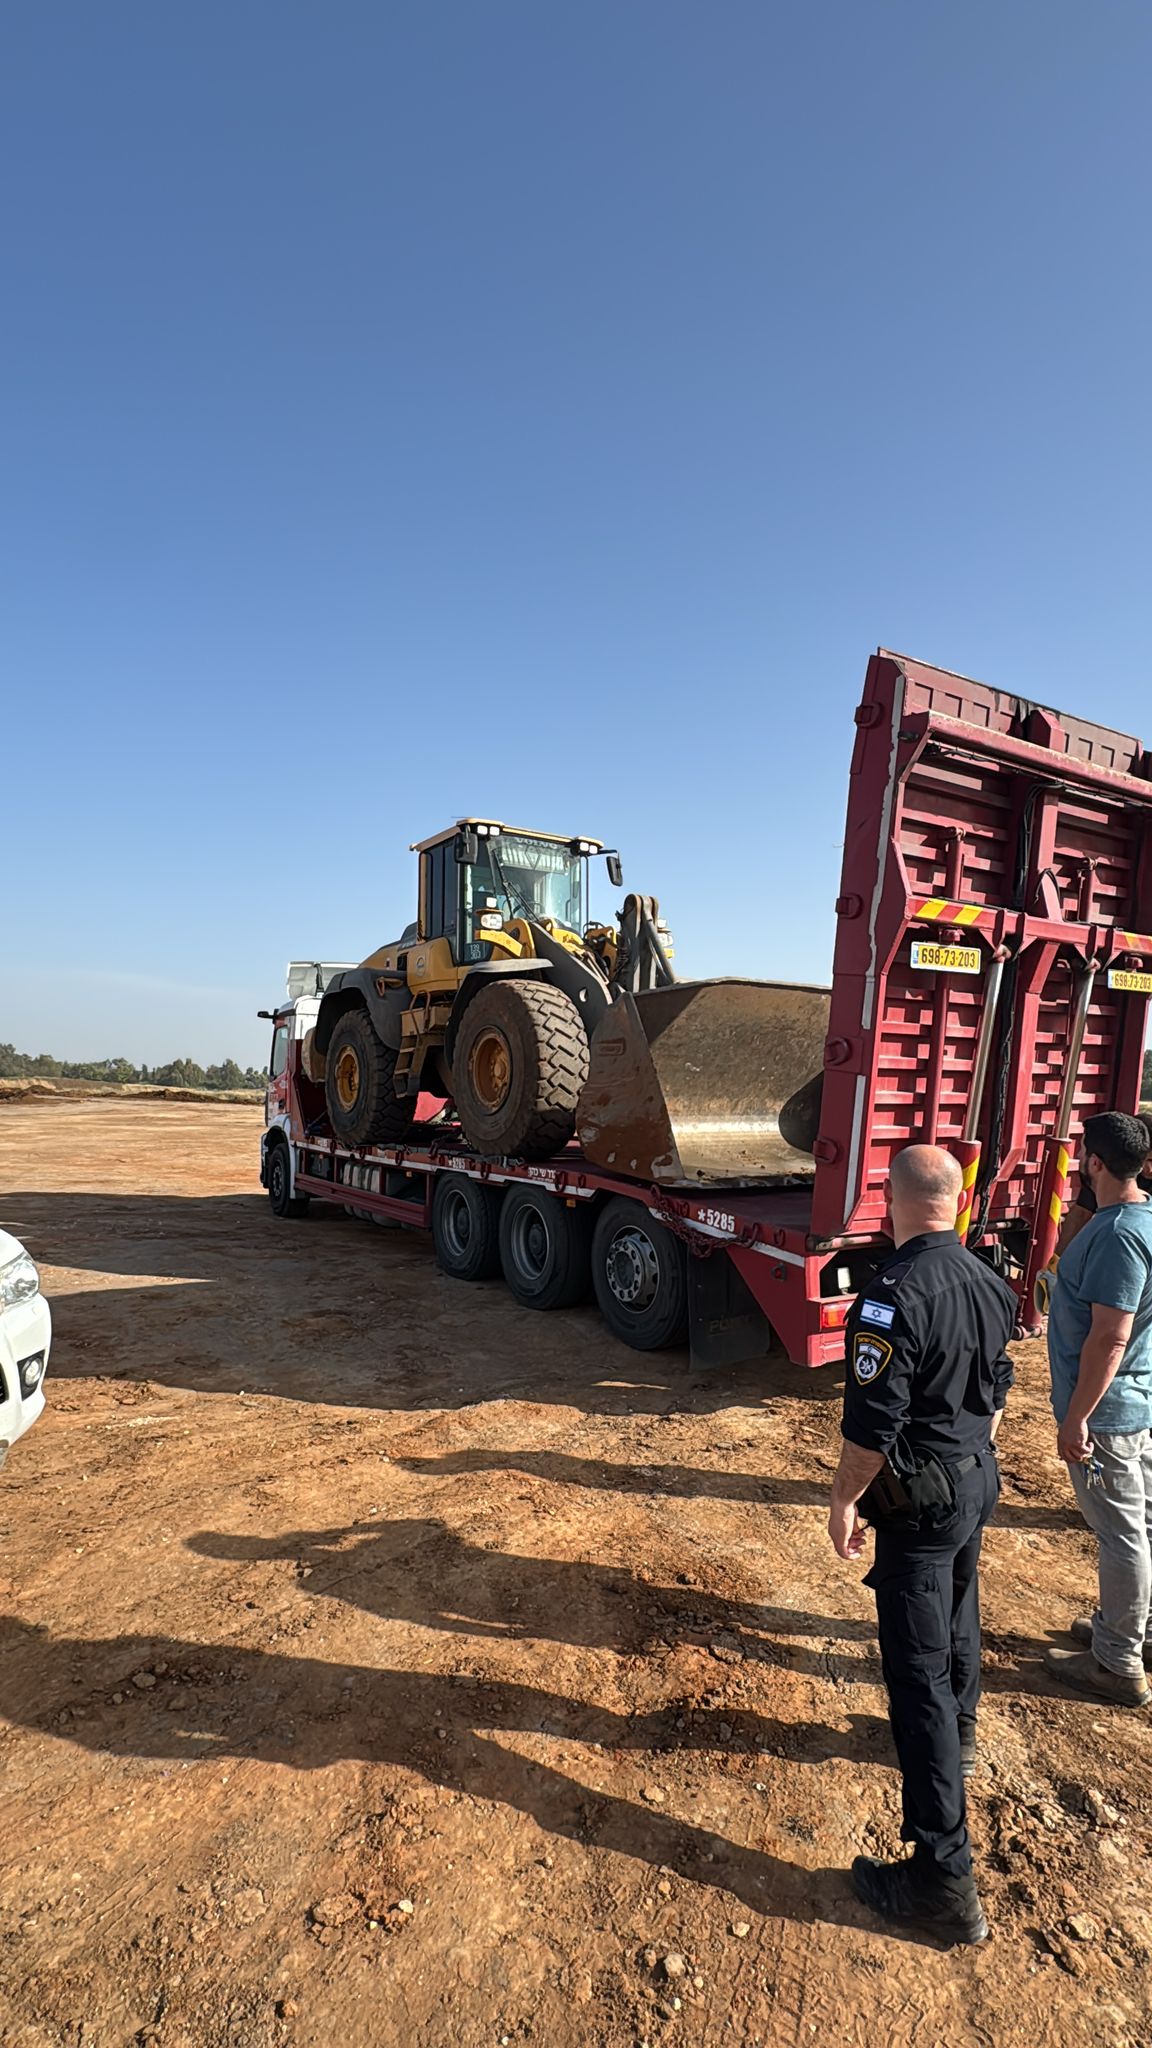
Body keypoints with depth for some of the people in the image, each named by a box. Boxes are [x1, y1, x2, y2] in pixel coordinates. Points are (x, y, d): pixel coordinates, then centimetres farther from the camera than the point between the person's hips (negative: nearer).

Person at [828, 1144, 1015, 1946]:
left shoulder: (895, 1295, -30)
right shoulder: (989, 1283, -3)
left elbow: (872, 1424, -26)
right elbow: (997, 1391, 10)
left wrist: (843, 1501, -11)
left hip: (920, 1499, -8)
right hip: (978, 1481, 9)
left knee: (918, 1669, 1)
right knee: (959, 1616, 30)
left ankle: (945, 1879, 9)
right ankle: (958, 1737, 55)